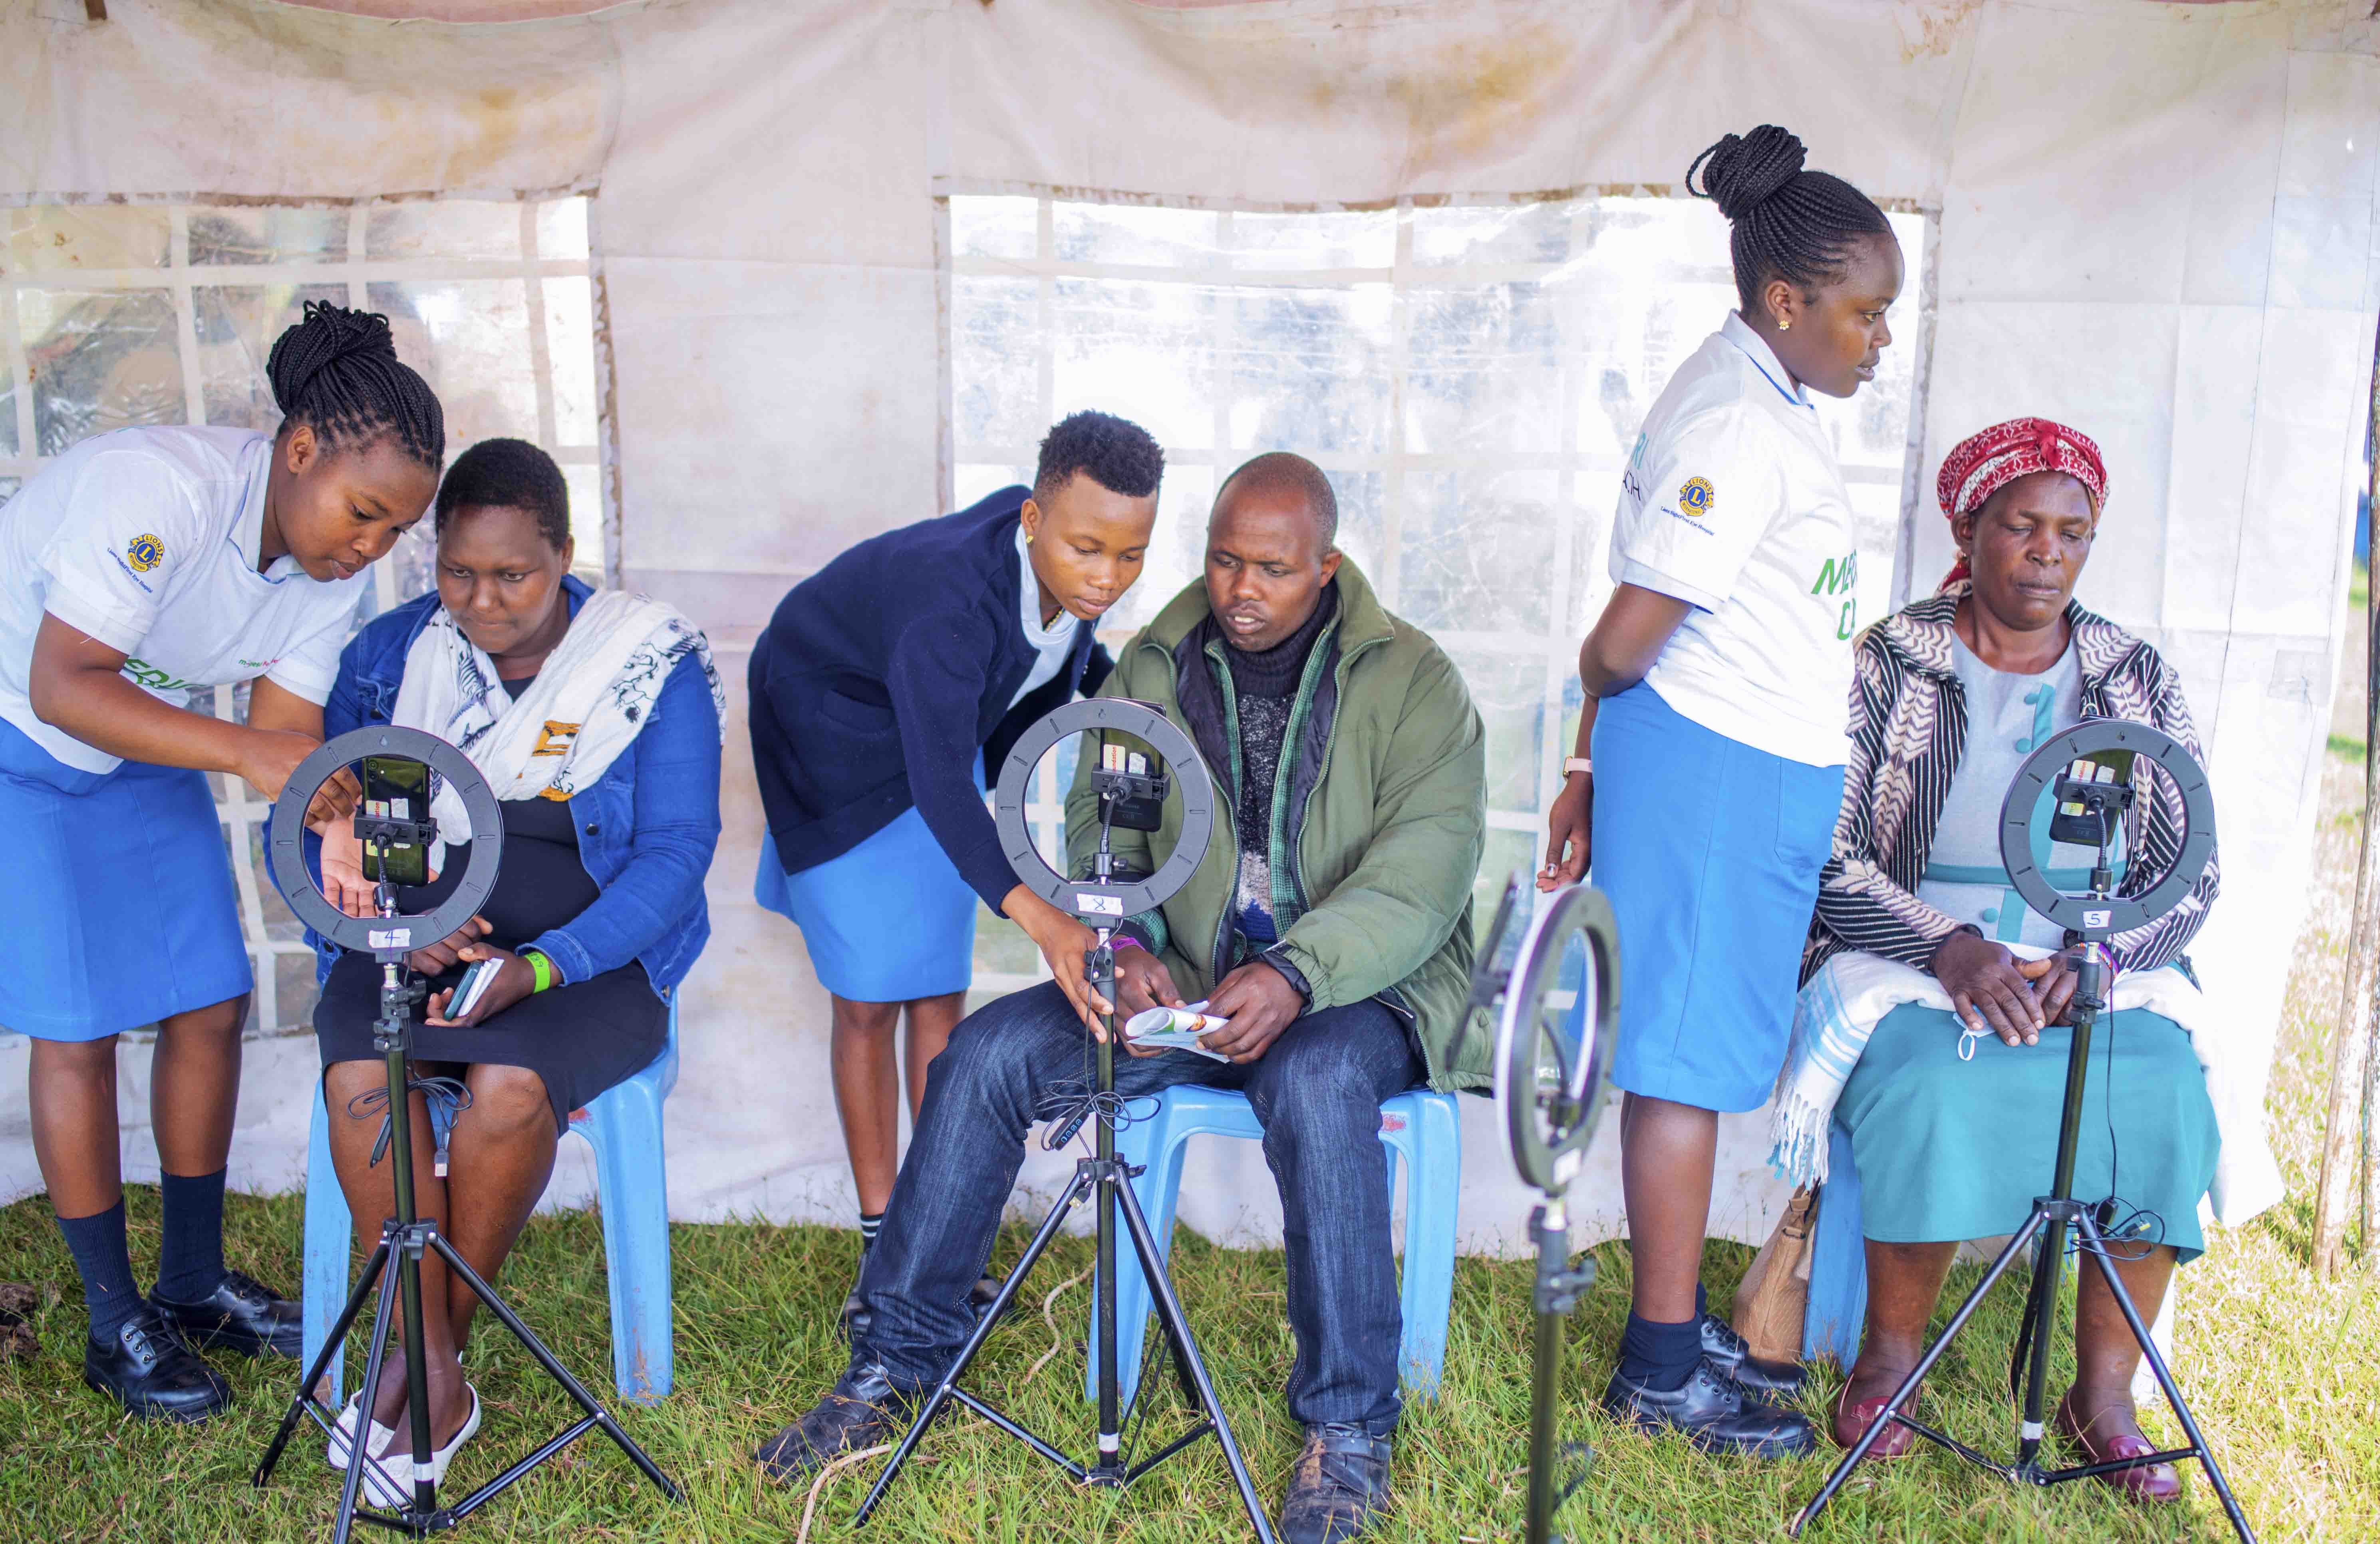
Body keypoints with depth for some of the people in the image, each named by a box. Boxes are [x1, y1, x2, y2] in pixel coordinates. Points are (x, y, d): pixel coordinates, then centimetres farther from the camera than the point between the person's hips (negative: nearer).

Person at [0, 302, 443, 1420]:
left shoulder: (335, 568, -11)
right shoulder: (156, 489, -33)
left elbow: (290, 734, -13)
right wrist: (244, 752, -47)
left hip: (142, 758, 7)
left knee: (212, 1004, 3)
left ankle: (193, 1283, 21)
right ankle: (115, 1324, 10)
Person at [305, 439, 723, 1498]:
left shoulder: (655, 666, -3)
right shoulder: (389, 653, 6)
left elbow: (675, 852, -9)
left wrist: (538, 968, -23)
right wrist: (398, 929, -16)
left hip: (590, 948, -2)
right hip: (409, 938, 3)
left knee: (506, 1083, -31)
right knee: (360, 1076, -28)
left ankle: (429, 1352, -8)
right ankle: (438, 1380, -15)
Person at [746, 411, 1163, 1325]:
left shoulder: (1071, 571, -19)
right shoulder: (948, 597, -40)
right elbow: (939, 783, -45)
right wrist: (1038, 919, -54)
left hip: (950, 732, 6)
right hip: (839, 743, -6)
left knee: (942, 994, 5)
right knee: (870, 1001, -1)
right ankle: (882, 1241, 12)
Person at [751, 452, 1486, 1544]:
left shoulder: (1411, 678, -5)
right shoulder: (1154, 664, 8)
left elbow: (1426, 863, -16)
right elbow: (1100, 829, 6)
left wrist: (1298, 974, -31)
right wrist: (1122, 943, -16)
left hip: (1357, 986, -4)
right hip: (1183, 982, 4)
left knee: (1316, 1085, -38)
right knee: (987, 1053, -14)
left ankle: (1347, 1432, -23)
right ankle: (897, 1361, 0)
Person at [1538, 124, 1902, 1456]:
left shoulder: (1760, 396, 12)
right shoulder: (1742, 427, -20)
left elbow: (1637, 635, 13)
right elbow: (1624, 641, -22)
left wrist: (1594, 769, 15)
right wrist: (1607, 752, -1)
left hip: (1747, 775, 10)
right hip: (1717, 772, -10)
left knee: (1699, 1057, 16)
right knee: (1688, 1065, 0)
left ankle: (1676, 1321, 30)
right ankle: (1661, 1372, 14)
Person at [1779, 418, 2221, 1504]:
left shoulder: (2138, 682, 10)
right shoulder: (1887, 666, 0)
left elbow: (2189, 874, 6)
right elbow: (1827, 857, -6)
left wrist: (2095, 958, -14)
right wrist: (1951, 949, -20)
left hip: (2104, 972, 3)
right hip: (1913, 957, -3)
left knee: (2162, 1097, -26)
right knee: (1934, 1090, -33)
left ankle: (2105, 1391, -10)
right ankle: (1892, 1354, -12)